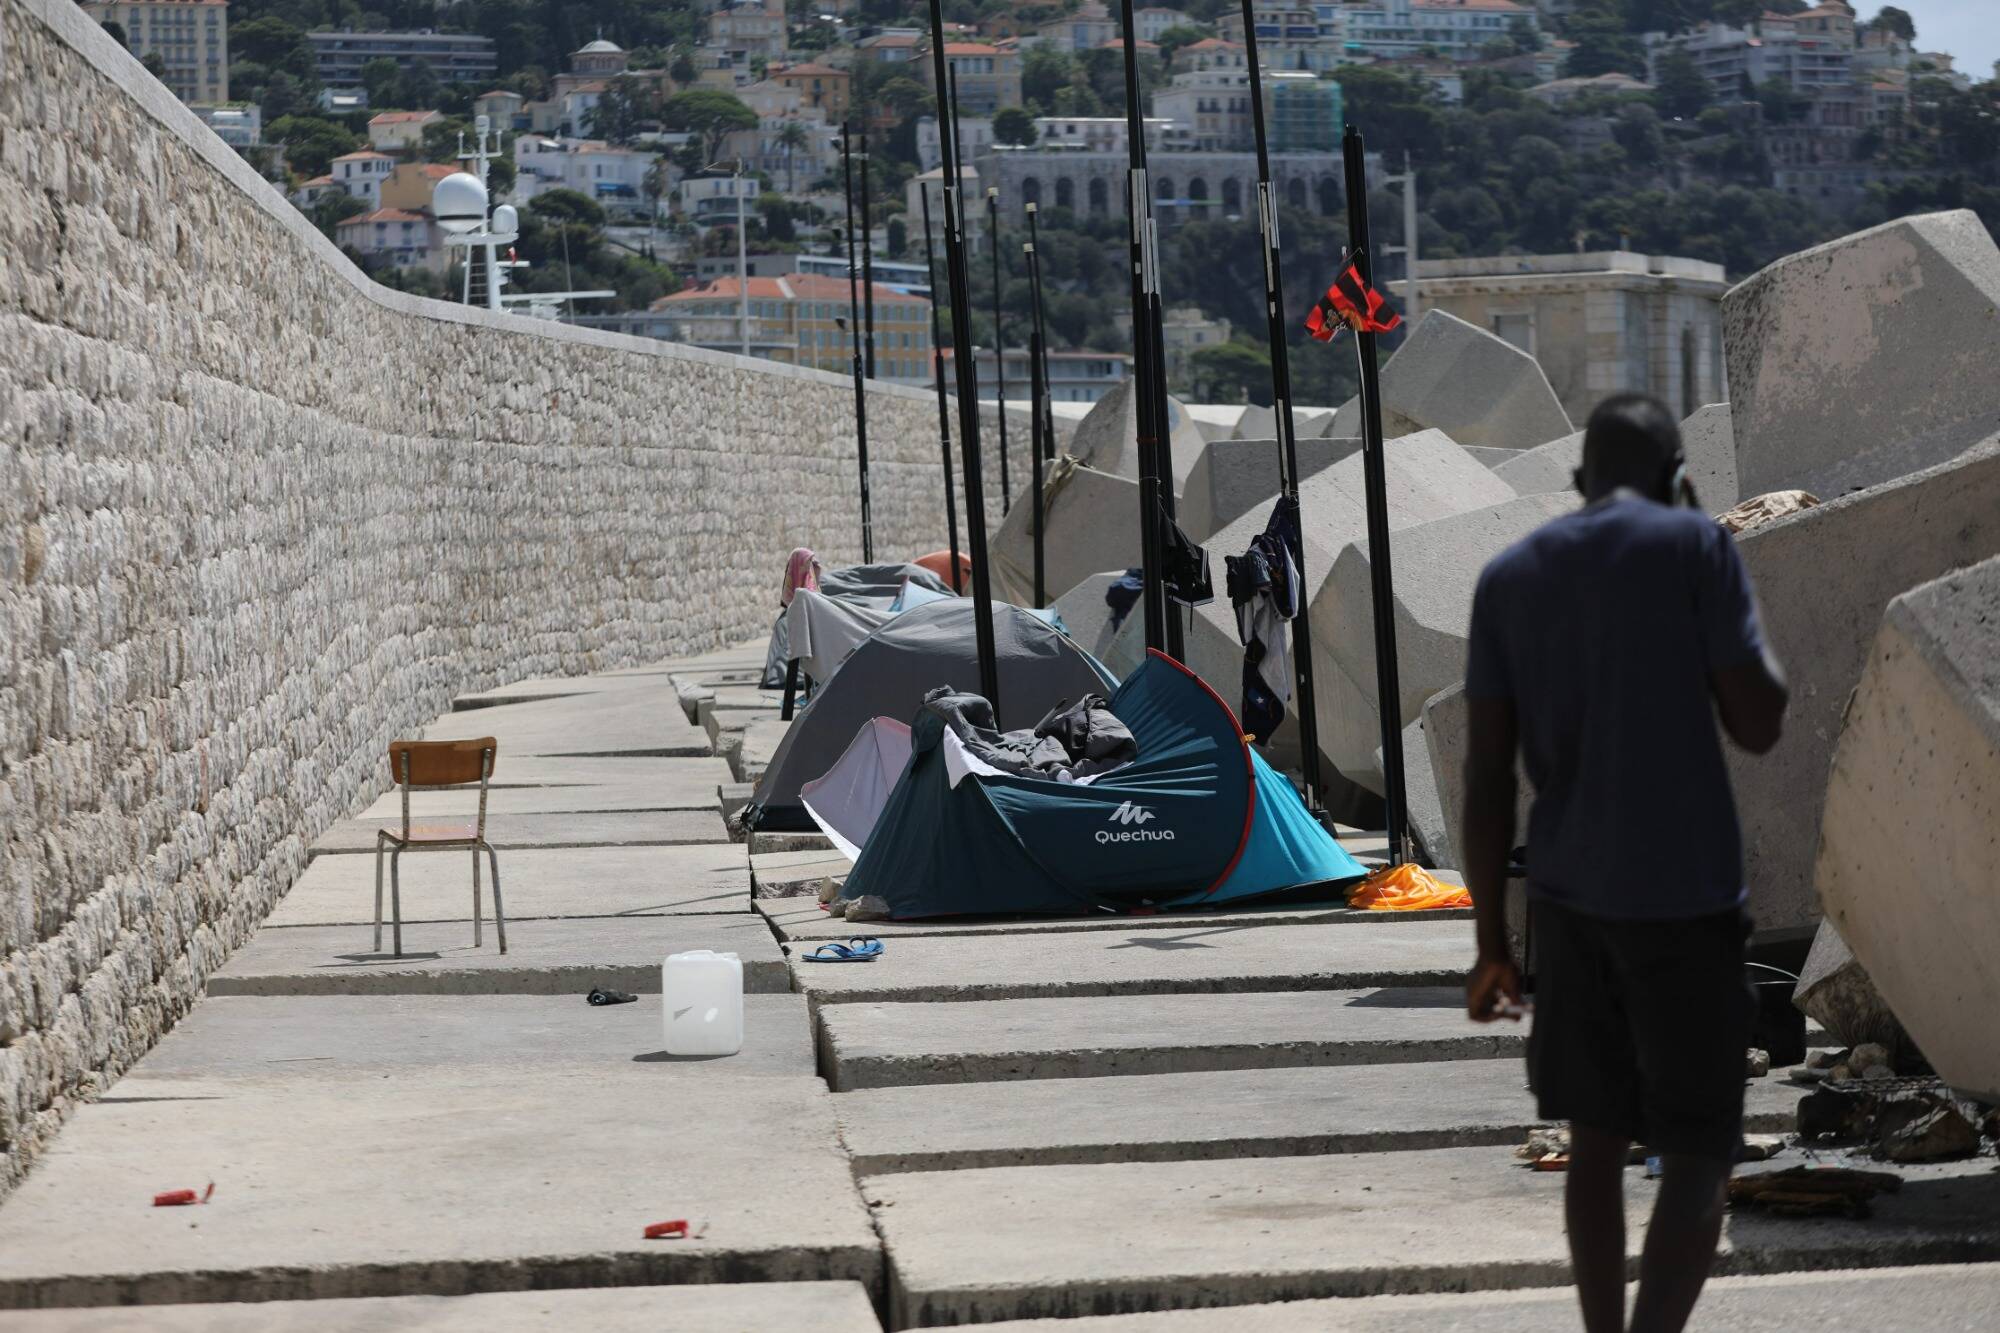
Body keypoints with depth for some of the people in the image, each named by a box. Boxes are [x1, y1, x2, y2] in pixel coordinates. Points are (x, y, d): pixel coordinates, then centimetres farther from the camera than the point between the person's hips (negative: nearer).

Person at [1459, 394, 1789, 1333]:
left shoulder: (1508, 576, 7)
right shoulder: (1695, 547, -5)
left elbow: (1487, 774, 4)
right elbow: (1758, 724, -5)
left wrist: (1492, 942, 8)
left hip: (1567, 898, 4)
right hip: (1684, 898, -4)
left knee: (1596, 1138, 15)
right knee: (1698, 1156, 1)